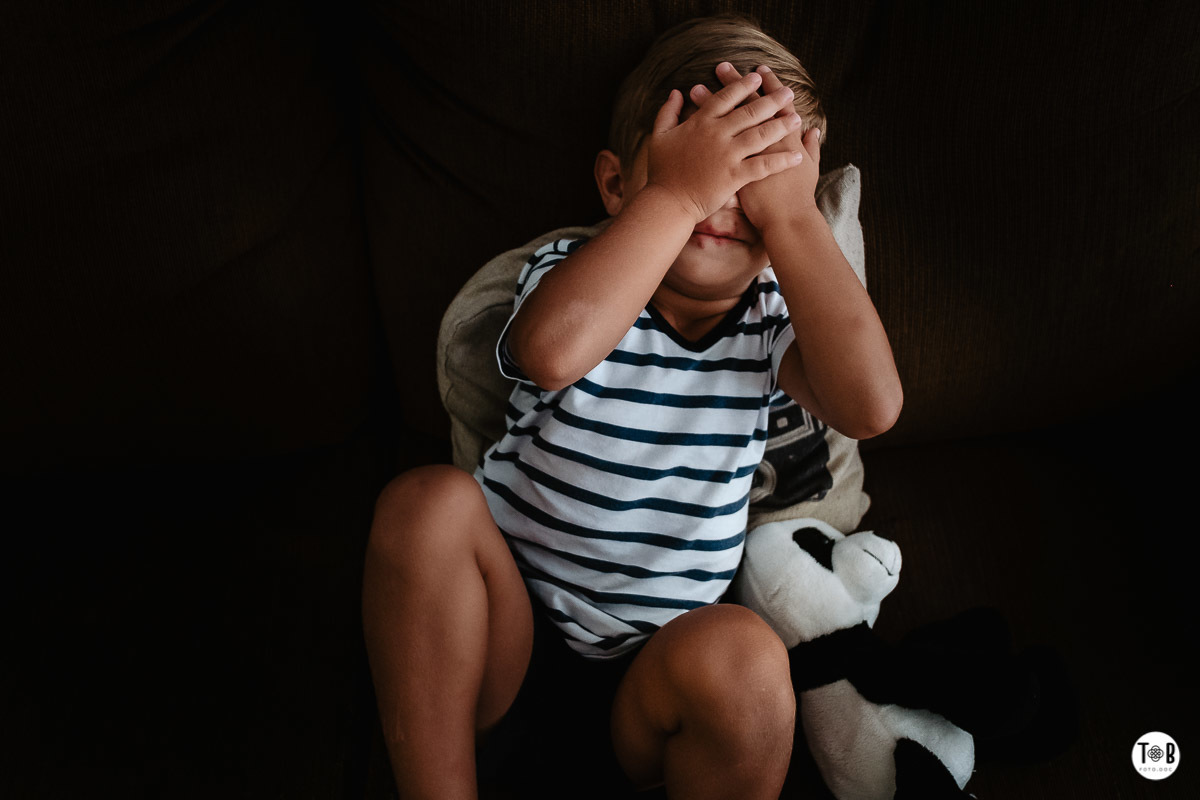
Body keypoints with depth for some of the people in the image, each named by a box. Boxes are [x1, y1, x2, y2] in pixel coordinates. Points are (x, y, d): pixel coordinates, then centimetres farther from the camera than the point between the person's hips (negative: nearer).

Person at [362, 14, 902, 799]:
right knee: (430, 500, -26)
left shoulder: (772, 314, -1)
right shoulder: (574, 273, -8)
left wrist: (791, 211, -24)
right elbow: (553, 351, -35)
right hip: (510, 626, 0)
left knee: (742, 652, -33)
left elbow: (871, 406, -24)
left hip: (658, 658, 0)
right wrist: (679, 193, -32)